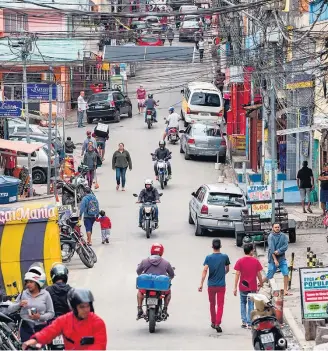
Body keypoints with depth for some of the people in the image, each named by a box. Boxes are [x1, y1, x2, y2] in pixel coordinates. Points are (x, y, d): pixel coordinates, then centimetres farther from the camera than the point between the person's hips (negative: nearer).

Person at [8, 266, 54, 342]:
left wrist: (40, 317, -18)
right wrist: (19, 304, -15)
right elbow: (10, 309, 4)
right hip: (26, 328, 2)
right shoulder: (23, 294, 4)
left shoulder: (45, 294, 0)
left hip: (41, 327, -1)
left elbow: (51, 313, -1)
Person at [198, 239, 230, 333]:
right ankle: (217, 324, -15)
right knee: (220, 305, -2)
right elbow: (227, 270, 9)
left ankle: (213, 322, 29)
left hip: (211, 285, 1)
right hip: (221, 285, -1)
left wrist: (201, 284, -14)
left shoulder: (208, 258, -6)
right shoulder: (225, 257, -4)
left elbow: (205, 270, -14)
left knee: (212, 304, 17)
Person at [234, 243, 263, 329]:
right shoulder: (256, 261, -7)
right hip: (252, 287, 0)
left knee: (243, 303, 18)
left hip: (243, 286, 0)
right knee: (251, 305, 8)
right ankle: (249, 324, 7)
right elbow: (258, 274, -2)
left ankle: (244, 321, 12)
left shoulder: (240, 261, -7)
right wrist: (261, 283, 16)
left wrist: (235, 287, -4)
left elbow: (237, 274, -8)